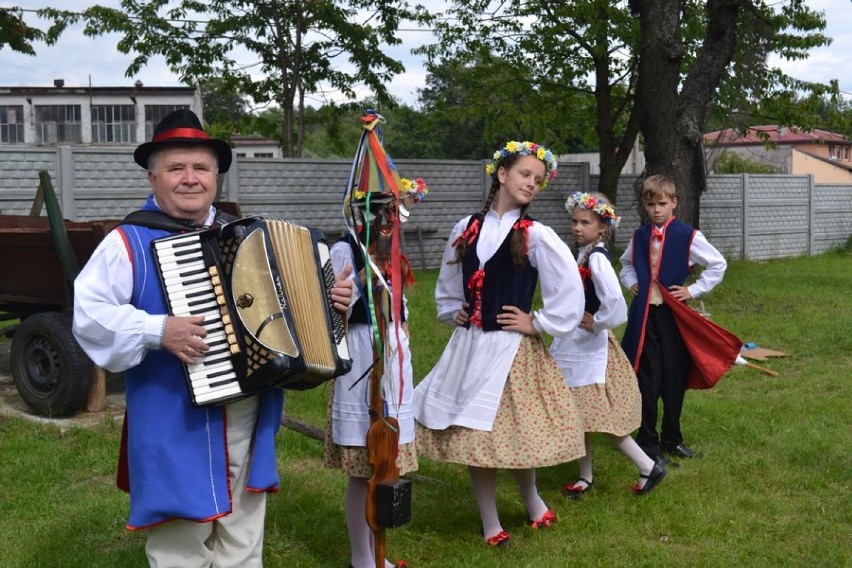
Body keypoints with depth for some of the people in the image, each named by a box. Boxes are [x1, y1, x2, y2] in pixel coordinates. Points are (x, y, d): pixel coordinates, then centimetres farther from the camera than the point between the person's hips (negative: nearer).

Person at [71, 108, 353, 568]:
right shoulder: (129, 242, -6)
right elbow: (88, 314, -18)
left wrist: (324, 300, 7)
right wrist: (159, 331, -28)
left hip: (249, 427, 6)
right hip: (177, 432, -5)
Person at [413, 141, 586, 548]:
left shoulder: (536, 235, -6)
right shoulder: (467, 229, 6)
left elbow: (570, 289, -9)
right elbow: (448, 284, 22)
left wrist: (537, 324, -7)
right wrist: (453, 313, 9)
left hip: (512, 346, -4)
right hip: (468, 344, 4)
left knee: (512, 431, 2)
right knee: (471, 433, 6)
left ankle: (531, 500, 31)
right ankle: (490, 523, 19)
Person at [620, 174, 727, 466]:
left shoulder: (688, 236, -6)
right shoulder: (639, 236, 6)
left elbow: (718, 264, 0)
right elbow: (626, 264, 26)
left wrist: (693, 290, -5)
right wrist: (631, 283, 8)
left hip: (673, 314, -2)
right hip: (644, 315, 2)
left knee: (675, 378, 7)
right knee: (647, 379, 1)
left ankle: (671, 438, 23)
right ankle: (648, 440, 11)